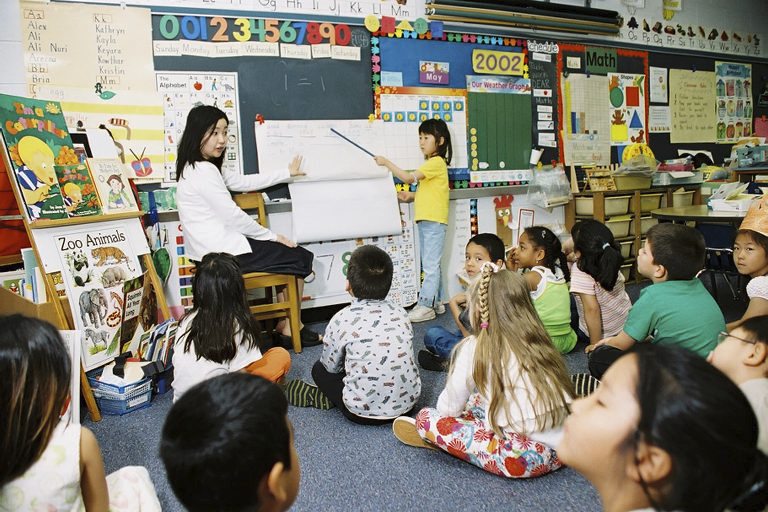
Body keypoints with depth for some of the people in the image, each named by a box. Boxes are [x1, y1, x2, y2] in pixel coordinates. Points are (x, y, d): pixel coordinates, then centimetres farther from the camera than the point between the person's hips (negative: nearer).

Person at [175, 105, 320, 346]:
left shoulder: (204, 168, 13)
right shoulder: (203, 171, -19)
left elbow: (245, 182, 21)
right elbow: (233, 216, -19)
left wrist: (287, 173, 27)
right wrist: (272, 236, -7)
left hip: (217, 248, 11)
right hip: (223, 253, -11)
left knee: (291, 254, 18)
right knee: (300, 258, 2)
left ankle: (286, 324, 19)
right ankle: (291, 327, 15)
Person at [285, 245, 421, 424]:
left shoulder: (342, 320, -12)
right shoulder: (401, 314, -2)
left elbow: (331, 366, 2)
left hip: (363, 412, -3)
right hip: (408, 402, 3)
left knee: (319, 369, 18)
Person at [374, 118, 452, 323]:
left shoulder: (437, 162, -12)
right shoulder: (430, 163, 18)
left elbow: (409, 178, -20)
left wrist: (386, 163, -12)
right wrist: (411, 196, 7)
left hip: (434, 221, -10)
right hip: (425, 220, 10)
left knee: (430, 265, -6)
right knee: (430, 265, 14)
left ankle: (425, 305, -3)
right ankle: (434, 301, 22)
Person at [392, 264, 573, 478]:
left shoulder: (476, 348, -7)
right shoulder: (537, 341, 9)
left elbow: (449, 408, -1)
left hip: (521, 458, -7)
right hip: (559, 450, 7)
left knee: (427, 417, 1)